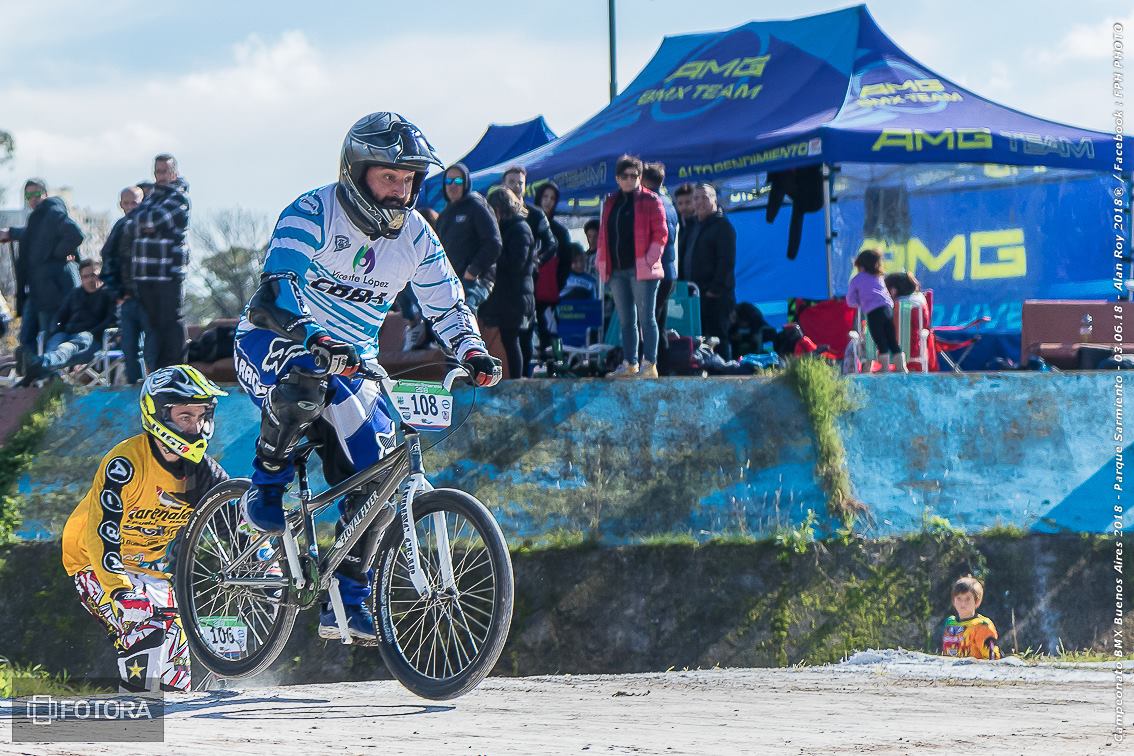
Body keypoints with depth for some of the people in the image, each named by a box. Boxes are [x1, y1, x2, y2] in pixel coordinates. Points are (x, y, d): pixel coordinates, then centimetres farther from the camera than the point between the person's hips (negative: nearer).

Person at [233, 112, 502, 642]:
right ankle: (266, 489, -16)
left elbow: (447, 305, 3)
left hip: (352, 362, 6)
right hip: (274, 343, -5)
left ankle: (348, 599, 3)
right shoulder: (312, 214, -20)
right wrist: (314, 340, -50)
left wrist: (472, 352, -19)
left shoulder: (415, 236, -2)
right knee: (306, 380, -40)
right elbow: (276, 290, -32)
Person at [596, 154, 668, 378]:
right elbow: (603, 235, 19)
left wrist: (649, 260, -13)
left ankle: (649, 364, -5)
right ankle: (629, 363, 14)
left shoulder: (650, 201, 0)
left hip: (642, 269, -6)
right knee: (626, 320, 9)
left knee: (645, 317, -5)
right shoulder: (611, 203, 16)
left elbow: (660, 234, -4)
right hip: (617, 270, 6)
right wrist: (603, 263, 9)